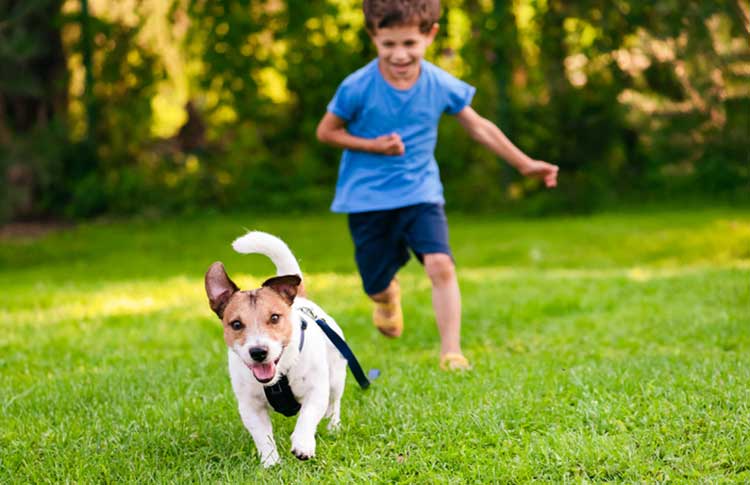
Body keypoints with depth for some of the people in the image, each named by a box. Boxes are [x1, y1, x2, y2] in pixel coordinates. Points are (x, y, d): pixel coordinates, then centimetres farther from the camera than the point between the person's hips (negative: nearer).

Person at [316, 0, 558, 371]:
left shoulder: (441, 86, -7)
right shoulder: (357, 87, -15)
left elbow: (478, 127, 5)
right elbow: (326, 132, -4)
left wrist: (525, 164, 8)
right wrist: (373, 145, -19)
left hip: (420, 192, 1)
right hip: (368, 198, -1)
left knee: (440, 265, -21)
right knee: (377, 285, 7)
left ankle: (451, 352, -15)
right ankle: (388, 297, 47)